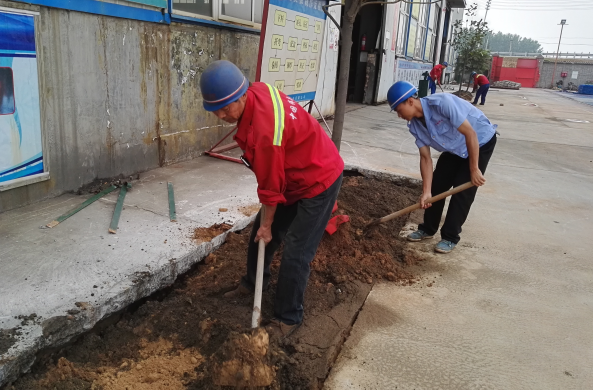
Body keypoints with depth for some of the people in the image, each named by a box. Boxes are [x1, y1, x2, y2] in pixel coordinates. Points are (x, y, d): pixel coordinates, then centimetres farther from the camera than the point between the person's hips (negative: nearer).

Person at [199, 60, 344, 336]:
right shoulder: (257, 90, -10)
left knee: (295, 253, -6)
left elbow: (271, 186, -23)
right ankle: (252, 283, 40)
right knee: (259, 232, 18)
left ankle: (288, 318, 12)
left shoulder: (264, 131, -36)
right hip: (294, 173, 10)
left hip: (318, 182, -10)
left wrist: (266, 225, -8)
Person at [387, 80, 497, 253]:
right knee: (436, 186, 5)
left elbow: (470, 134, -32)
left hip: (480, 143, -7)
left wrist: (474, 169, -27)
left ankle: (450, 237, 3)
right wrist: (426, 191, -16)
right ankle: (428, 229, 22)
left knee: (463, 191, -9)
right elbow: (425, 158, -10)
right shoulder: (415, 125, -12)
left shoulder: (442, 103, -35)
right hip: (454, 149, 7)